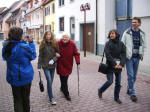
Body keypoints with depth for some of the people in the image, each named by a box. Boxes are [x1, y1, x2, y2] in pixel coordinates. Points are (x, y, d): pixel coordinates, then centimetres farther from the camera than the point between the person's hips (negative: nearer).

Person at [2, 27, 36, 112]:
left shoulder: (6, 47, -5)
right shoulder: (24, 47, -22)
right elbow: (33, 56, -7)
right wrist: (31, 43, 0)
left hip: (13, 77, 4)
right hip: (25, 77, -4)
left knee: (17, 99, 13)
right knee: (25, 97, 16)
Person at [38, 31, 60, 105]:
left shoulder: (55, 44, 0)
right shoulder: (43, 45, -4)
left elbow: (58, 54, 3)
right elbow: (40, 56, -2)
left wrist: (53, 60, -15)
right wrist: (39, 67, -4)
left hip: (53, 65, 3)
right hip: (45, 66, -3)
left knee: (50, 81, 13)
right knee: (49, 81, -9)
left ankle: (49, 92, 37)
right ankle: (51, 98, -4)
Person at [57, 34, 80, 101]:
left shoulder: (72, 44, -8)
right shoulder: (58, 43, -13)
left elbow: (76, 53, -4)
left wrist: (77, 61, -13)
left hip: (68, 65, 3)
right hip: (61, 65, -2)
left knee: (65, 78, 17)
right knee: (63, 79, -3)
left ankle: (62, 88, 46)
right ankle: (66, 94, 11)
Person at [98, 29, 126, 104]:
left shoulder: (121, 44, 5)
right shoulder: (108, 43, -4)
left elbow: (123, 54, -2)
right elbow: (108, 55, -13)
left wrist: (121, 64, -15)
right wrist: (114, 64, -19)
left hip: (119, 66, 3)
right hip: (110, 66, -3)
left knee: (118, 83, 7)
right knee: (110, 81, -5)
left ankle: (116, 98, 23)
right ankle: (100, 91, 21)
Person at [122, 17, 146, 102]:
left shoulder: (142, 34, 6)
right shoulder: (127, 33, -5)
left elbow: (143, 45, 16)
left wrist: (142, 55, 9)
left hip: (137, 57, 4)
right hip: (129, 57, -4)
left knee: (134, 76, 12)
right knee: (130, 75, -6)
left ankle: (129, 89, 31)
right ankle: (132, 93, 4)